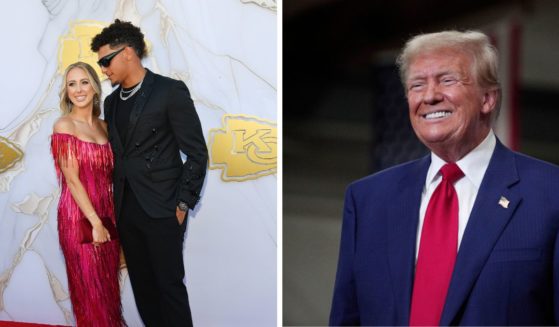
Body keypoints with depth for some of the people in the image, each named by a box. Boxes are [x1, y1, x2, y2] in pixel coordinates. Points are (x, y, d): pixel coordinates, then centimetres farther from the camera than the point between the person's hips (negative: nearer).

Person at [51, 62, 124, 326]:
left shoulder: (103, 126, 10)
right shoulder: (64, 125, -8)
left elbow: (108, 175, 11)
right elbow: (72, 179, -13)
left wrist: (108, 219, 3)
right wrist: (95, 222, -15)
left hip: (107, 213, 6)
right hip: (79, 216, -6)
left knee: (109, 284, 12)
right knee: (89, 288, 2)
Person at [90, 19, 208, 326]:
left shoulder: (170, 91, -6)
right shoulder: (112, 101, 14)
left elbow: (197, 152, -7)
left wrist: (183, 204, -10)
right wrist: (115, 203, 9)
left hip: (161, 210, -6)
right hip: (126, 209, 6)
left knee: (169, 285, -3)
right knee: (142, 285, 9)